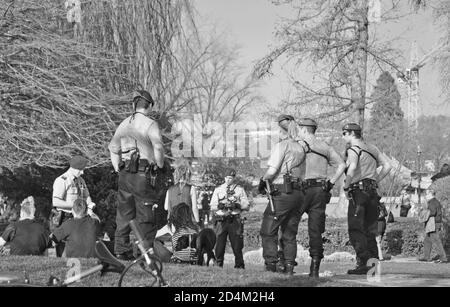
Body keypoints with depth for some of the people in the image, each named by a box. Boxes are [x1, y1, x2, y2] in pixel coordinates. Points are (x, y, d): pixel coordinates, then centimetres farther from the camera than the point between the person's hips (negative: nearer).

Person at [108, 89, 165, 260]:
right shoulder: (150, 124, -9)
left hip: (125, 175, 6)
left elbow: (113, 148, 19)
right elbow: (158, 148, -20)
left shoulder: (124, 124, 12)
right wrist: (160, 166, -5)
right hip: (144, 175, -6)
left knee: (124, 214, 12)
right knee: (146, 216, -1)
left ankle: (121, 251, 14)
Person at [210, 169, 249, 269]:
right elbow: (212, 206, 9)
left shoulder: (240, 189, 11)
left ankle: (239, 265, 5)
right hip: (221, 220, 1)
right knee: (219, 245, -3)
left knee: (237, 245, -2)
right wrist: (219, 206, -11)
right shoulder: (218, 189, 14)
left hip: (234, 220, -1)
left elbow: (246, 205, 5)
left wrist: (237, 205, -12)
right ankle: (218, 265, 2)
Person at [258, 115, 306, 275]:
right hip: (298, 193, 7)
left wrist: (262, 182, 1)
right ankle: (289, 265, 9)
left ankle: (271, 263, -5)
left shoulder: (282, 146, -8)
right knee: (290, 234, 12)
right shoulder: (301, 148, 13)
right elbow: (302, 173, 13)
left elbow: (272, 170, -16)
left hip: (282, 192, -7)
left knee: (268, 231, 2)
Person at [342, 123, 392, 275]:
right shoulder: (372, 148, 18)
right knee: (370, 230, 12)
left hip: (358, 190, -8)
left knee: (356, 229, -6)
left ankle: (362, 263, -14)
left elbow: (352, 168, -26)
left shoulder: (353, 149, -7)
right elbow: (387, 166, 16)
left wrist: (346, 187, -15)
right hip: (372, 191, 8)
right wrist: (375, 181, 16)